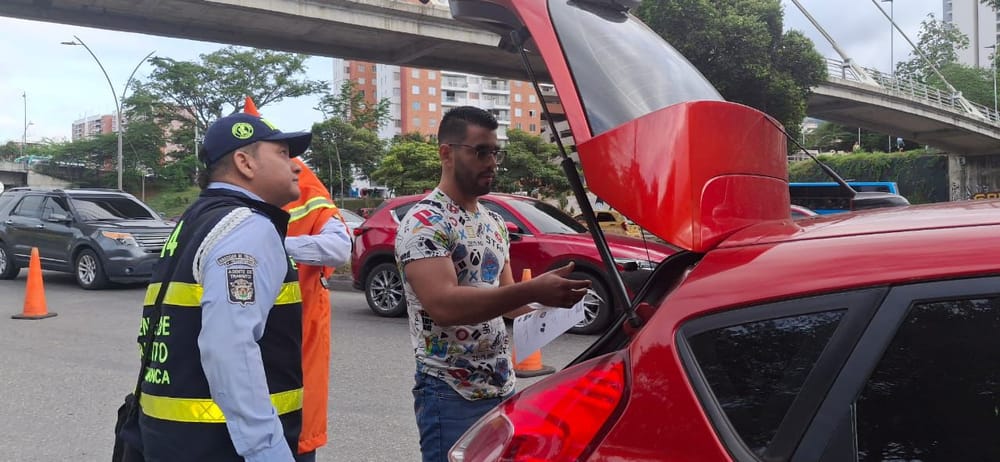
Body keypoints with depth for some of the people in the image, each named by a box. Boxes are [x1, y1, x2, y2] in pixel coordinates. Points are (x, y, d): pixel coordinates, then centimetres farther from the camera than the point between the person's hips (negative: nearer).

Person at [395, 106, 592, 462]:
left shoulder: (494, 222, 12)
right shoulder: (424, 222, -15)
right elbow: (443, 304, -28)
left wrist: (544, 302, -3)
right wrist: (531, 290, -34)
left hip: (503, 388, 8)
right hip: (450, 396, -8)